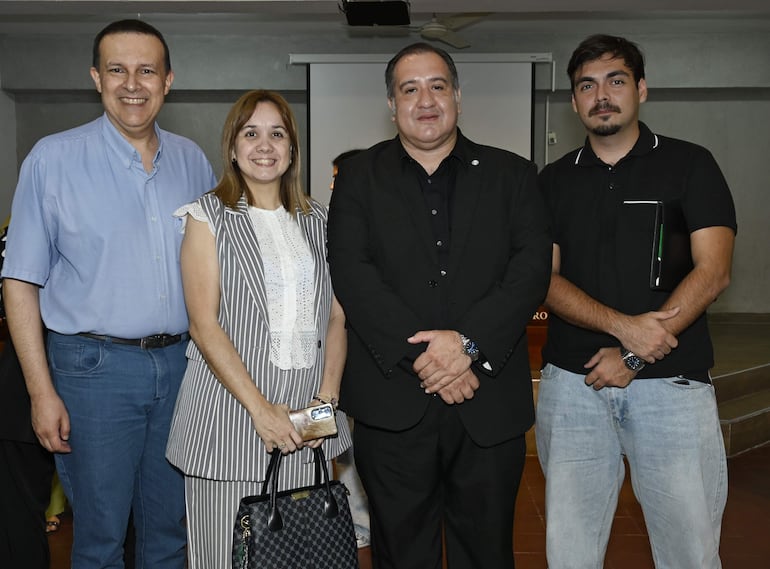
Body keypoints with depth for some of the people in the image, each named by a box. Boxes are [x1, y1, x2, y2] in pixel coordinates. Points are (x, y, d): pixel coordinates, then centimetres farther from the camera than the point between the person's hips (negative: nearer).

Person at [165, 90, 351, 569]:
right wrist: (260, 408, -15)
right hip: (230, 415, -3)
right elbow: (205, 325, -8)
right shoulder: (208, 217, 0)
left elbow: (337, 317, 8)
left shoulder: (316, 220, 12)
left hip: (306, 420, 3)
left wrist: (326, 398, -5)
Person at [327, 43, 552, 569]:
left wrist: (468, 342, -17)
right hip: (393, 404, 0)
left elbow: (532, 268, -4)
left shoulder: (512, 175, 8)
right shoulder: (359, 178, 7)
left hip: (490, 403, 1)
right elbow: (352, 273, -6)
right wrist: (418, 355, -17)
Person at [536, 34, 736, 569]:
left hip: (672, 384, -2)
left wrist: (632, 357, -12)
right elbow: (544, 280, 2)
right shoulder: (554, 181, 11)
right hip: (572, 383, 2)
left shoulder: (690, 165, 4)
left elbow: (712, 272, -5)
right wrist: (622, 325, -15)